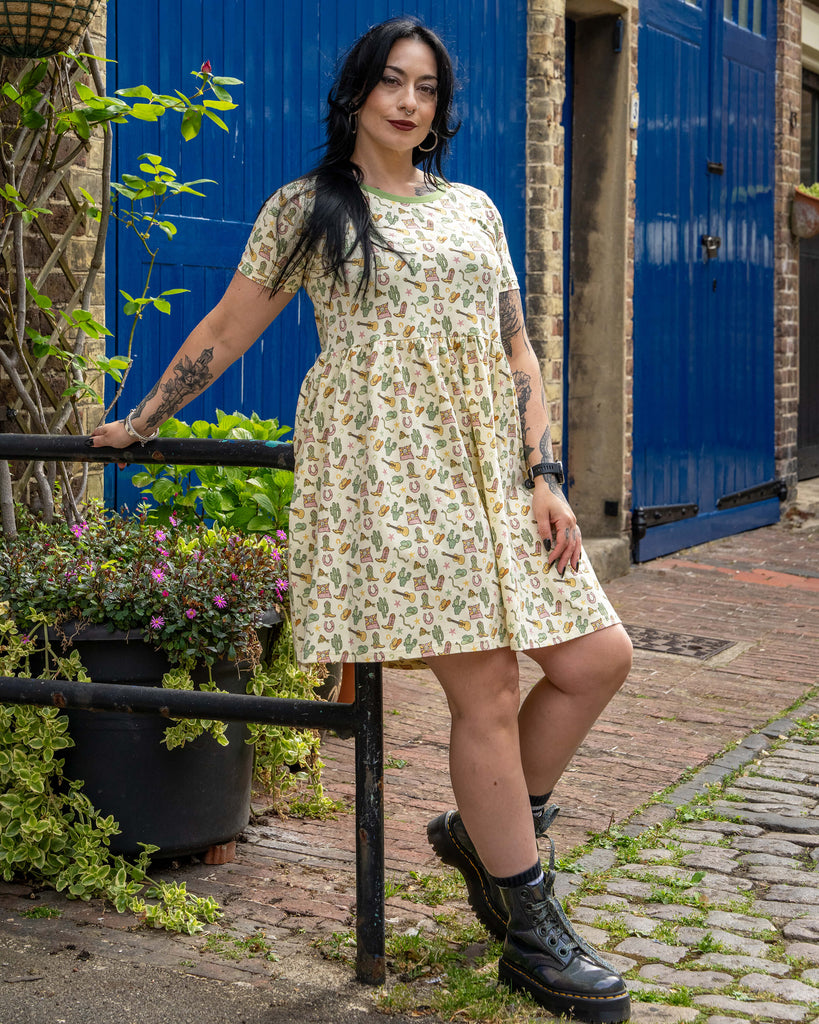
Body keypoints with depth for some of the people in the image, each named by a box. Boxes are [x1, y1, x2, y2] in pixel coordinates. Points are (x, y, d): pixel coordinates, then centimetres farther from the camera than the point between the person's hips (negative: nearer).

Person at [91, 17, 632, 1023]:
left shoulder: (473, 209, 19)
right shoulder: (307, 207, 7)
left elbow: (516, 353, 14)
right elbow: (225, 331, 14)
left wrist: (543, 475, 3)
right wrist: (140, 420, 16)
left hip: (487, 468, 6)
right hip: (381, 470, -6)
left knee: (596, 656, -1)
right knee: (485, 688, -11)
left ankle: (488, 828, 20)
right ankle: (532, 934, 1)